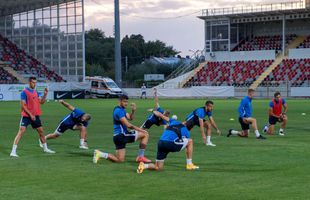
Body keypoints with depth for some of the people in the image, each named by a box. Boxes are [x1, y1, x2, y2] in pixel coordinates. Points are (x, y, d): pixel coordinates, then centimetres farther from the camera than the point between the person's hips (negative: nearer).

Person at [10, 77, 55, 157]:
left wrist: (45, 94, -4)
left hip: (35, 116, 7)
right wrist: (30, 115, -19)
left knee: (41, 131, 15)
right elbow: (23, 105, -15)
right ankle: (13, 151, -18)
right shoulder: (24, 92, -11)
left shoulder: (35, 92, 11)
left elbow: (41, 102, 12)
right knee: (21, 131, -17)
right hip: (26, 116, -7)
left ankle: (45, 148, 33)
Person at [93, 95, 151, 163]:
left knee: (120, 160, 9)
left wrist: (133, 111, -6)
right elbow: (128, 125, -18)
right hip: (122, 135, -10)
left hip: (118, 136, 10)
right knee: (145, 134, -4)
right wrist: (140, 129, -12)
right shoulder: (119, 111, -15)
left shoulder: (122, 110, 17)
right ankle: (140, 157, -1)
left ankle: (99, 154, 3)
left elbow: (130, 118, 13)